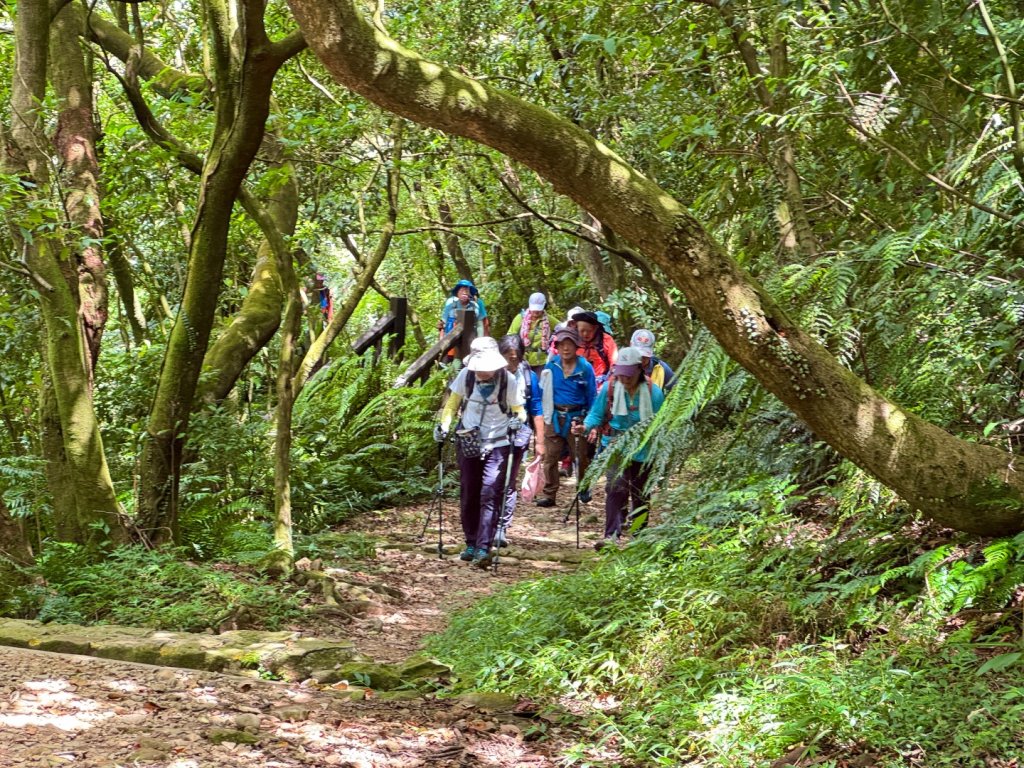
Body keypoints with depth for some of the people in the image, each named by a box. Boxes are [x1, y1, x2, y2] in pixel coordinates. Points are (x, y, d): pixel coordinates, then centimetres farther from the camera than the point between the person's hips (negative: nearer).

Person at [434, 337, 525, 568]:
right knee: (468, 495, 9)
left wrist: (517, 420, -23)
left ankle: (483, 548, -17)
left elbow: (519, 409, -2)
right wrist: (444, 425, -5)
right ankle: (471, 544, 22)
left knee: (490, 495, -13)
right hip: (468, 443, 3)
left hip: (497, 445, -3)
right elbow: (453, 402, 8)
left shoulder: (508, 380, -13)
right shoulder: (465, 375, -7)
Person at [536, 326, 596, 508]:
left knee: (581, 456, 6)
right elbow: (542, 394, 9)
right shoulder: (550, 368, 1)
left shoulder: (585, 368, -3)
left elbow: (592, 396, 2)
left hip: (577, 418, -1)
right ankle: (548, 494, 5)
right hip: (554, 417, 1)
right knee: (550, 457, 0)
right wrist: (543, 415, 4)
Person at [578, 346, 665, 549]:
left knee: (640, 494, 15)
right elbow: (596, 414, -1)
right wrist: (587, 426, -21)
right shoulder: (609, 388, -11)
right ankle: (612, 534, -24)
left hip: (643, 450, 1)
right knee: (616, 488, -21)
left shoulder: (653, 392, -11)